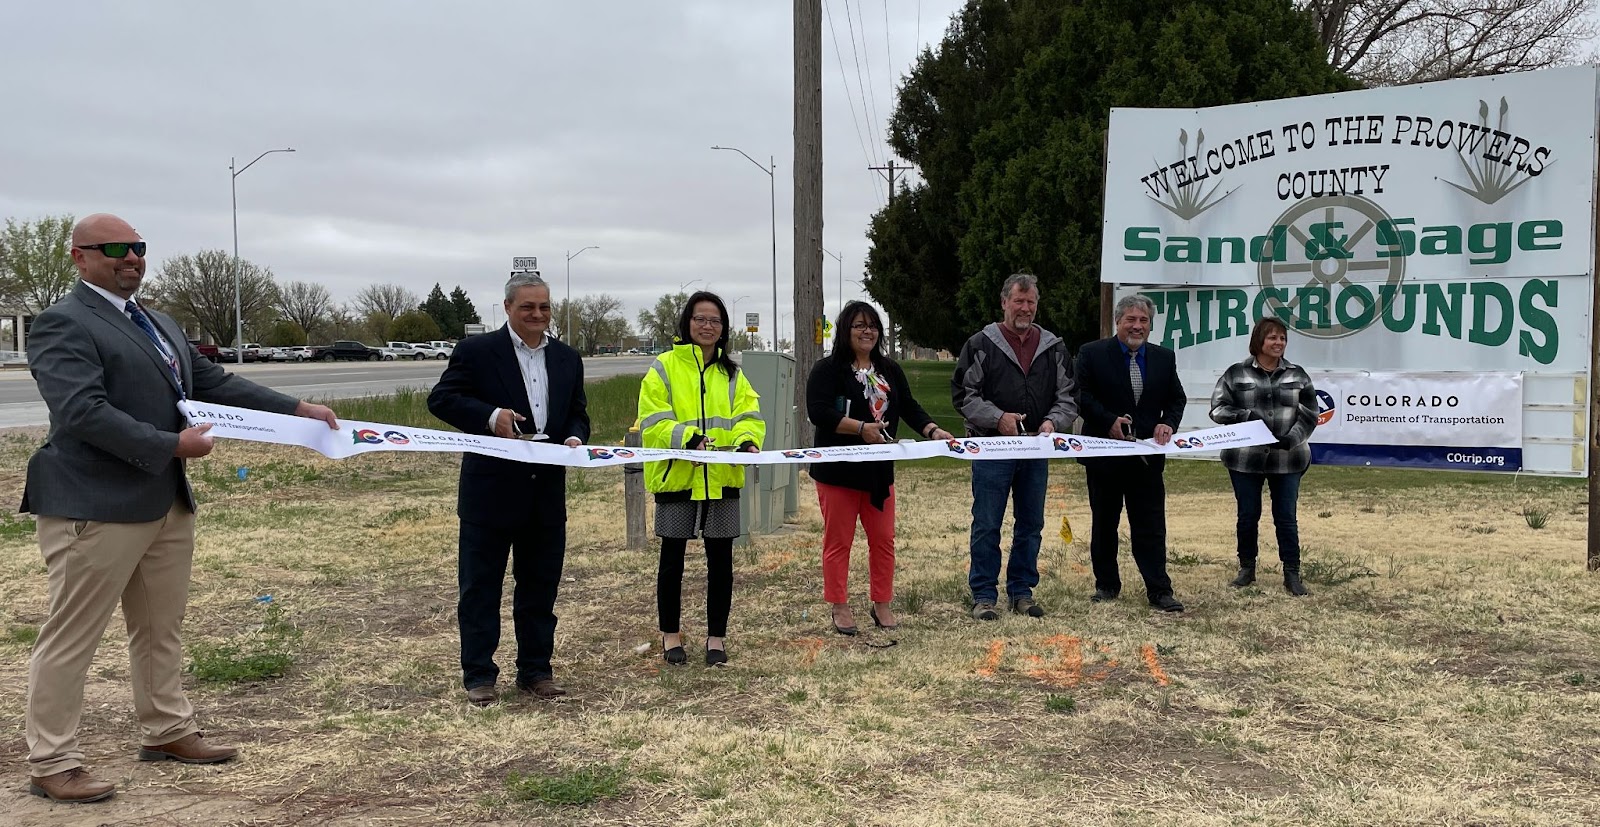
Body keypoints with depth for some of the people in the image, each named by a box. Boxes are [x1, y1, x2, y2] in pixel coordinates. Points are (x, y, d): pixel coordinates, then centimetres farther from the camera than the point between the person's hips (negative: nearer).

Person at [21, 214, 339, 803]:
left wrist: (298, 409, 7)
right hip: (96, 507, -9)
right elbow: (82, 411, -22)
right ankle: (51, 764, 12)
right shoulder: (64, 324, -11)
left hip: (167, 503, 9)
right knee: (71, 638, 1)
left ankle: (167, 731, 30)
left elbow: (214, 382, 15)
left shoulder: (160, 325, 16)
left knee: (161, 628, 17)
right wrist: (171, 445, -22)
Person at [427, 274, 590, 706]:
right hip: (491, 489, -4)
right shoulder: (476, 351, -4)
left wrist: (575, 437, -5)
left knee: (540, 585, 12)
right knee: (480, 586, 4)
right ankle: (479, 675, 14)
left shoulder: (567, 359, 12)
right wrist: (491, 416, -21)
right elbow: (440, 398, -6)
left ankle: (535, 670, 23)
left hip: (547, 491, 5)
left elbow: (577, 412, 18)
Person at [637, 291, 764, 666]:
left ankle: (716, 636, 19)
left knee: (720, 558, 6)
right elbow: (654, 420, -11)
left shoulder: (731, 373, 12)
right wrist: (689, 439, -27)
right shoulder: (664, 367, -2)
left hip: (721, 478, 3)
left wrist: (748, 440, -20)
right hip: (676, 476, -3)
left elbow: (748, 414, 3)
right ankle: (670, 634, 22)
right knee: (672, 558, 8)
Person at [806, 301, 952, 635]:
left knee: (883, 540, 9)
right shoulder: (828, 369, -7)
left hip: (879, 470, 5)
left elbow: (909, 407, 9)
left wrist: (934, 430, -8)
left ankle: (882, 605, 22)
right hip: (838, 470, -5)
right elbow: (817, 411, -18)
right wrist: (860, 428, -26)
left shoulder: (890, 370, 12)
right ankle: (839, 608, 14)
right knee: (838, 541, 3)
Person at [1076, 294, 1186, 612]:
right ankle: (1106, 585, 22)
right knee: (1104, 524, 10)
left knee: (1151, 526, 0)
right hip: (1104, 453, -1)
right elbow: (1082, 395, -6)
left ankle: (1159, 591, 4)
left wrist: (1169, 423, -7)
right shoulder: (1093, 353, -3)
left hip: (1147, 455, 2)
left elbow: (1177, 398, 12)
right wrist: (1109, 421, -18)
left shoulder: (1164, 358, 8)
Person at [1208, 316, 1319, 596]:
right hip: (1245, 459, -1)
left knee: (1286, 517, 3)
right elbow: (1218, 409, -3)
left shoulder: (1297, 375, 7)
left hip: (1287, 460, 1)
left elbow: (1309, 415, 3)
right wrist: (1245, 416, -20)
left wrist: (1292, 439, -14)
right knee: (1248, 515, 8)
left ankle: (1292, 575, 12)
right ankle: (1247, 569, 23)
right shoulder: (1236, 373, 1)